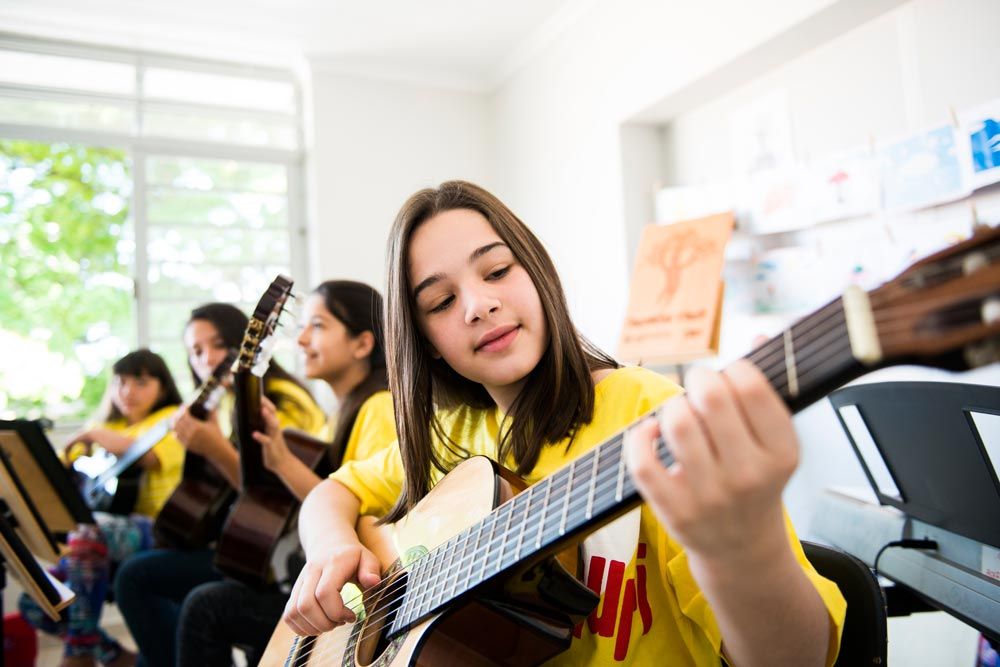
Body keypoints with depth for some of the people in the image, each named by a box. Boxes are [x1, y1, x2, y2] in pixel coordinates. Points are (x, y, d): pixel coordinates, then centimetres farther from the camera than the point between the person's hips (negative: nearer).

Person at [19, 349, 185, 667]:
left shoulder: (172, 419, 2)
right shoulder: (110, 428, 21)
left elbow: (149, 454, -22)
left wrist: (94, 435, -12)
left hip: (154, 533, -7)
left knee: (89, 530, -35)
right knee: (35, 603, -8)